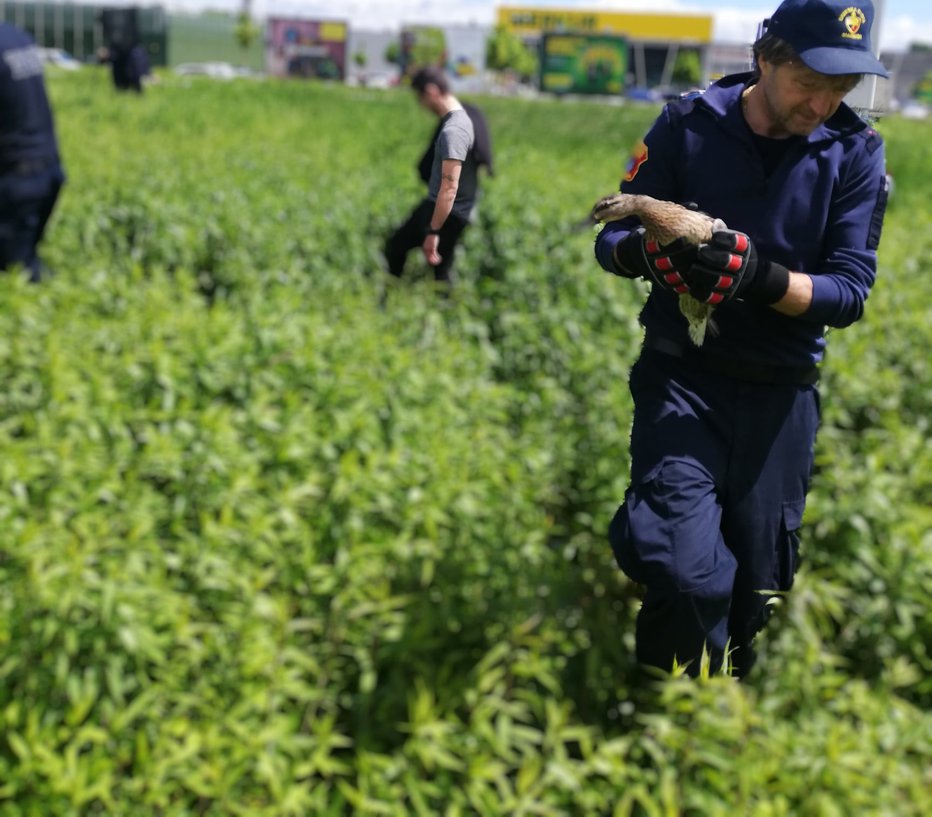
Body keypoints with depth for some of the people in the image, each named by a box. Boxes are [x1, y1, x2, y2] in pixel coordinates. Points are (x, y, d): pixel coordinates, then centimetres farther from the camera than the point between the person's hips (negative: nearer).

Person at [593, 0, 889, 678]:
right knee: (687, 574, -17)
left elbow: (851, 291, -8)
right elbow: (611, 241, -1)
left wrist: (760, 276, -27)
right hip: (682, 376, -2)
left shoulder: (856, 151, -2)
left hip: (780, 393, 2)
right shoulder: (689, 125, -3)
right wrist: (650, 251, -26)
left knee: (754, 583, 11)